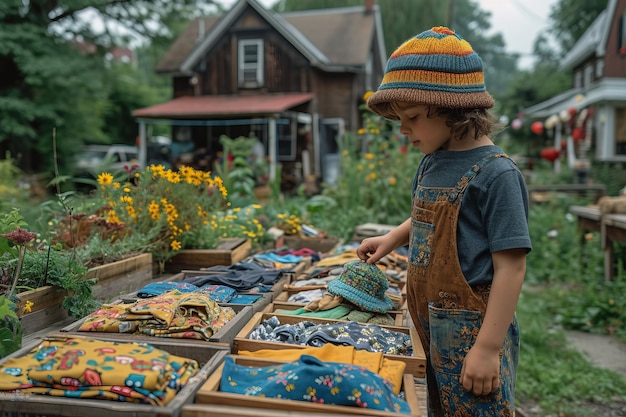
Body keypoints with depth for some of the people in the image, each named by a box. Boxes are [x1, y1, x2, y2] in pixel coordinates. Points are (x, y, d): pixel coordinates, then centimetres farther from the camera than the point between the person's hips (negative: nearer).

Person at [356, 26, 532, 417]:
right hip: (430, 326, 8)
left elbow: (511, 266, -18)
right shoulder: (431, 163, 4)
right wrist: (392, 238, 8)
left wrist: (488, 348, -19)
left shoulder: (496, 173, -18)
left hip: (472, 330, -7)